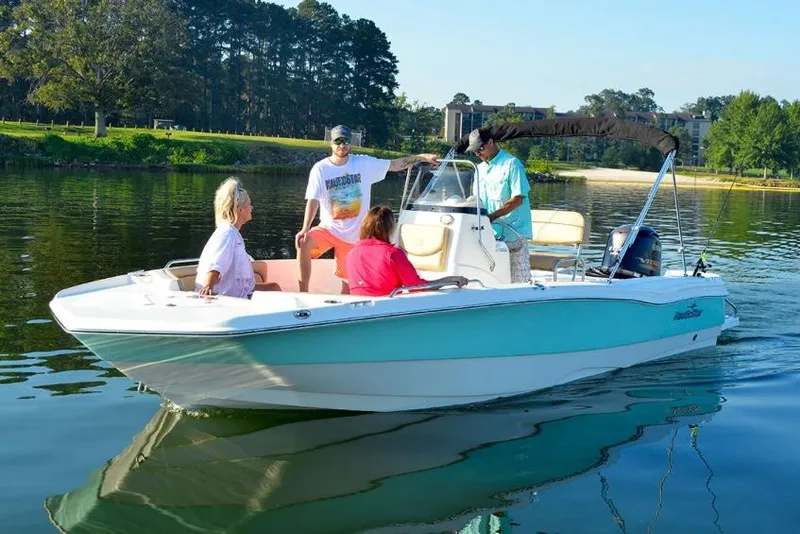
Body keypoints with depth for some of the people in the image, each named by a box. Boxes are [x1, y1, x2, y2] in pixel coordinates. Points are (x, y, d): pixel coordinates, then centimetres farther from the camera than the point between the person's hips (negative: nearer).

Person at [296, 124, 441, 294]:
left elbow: (394, 165, 2)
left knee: (348, 281, 3)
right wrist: (305, 229, -26)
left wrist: (422, 157, -8)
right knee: (303, 243, -30)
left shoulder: (364, 163, -2)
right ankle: (303, 294, -22)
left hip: (353, 235, 1)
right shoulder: (320, 169, -6)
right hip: (328, 228, -1)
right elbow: (313, 200, -13)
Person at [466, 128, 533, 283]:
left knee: (520, 280, -5)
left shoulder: (512, 164, -6)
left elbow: (518, 199, -14)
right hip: (490, 234, 7)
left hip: (513, 232, -6)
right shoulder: (480, 169, 16)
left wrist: (492, 216, -19)